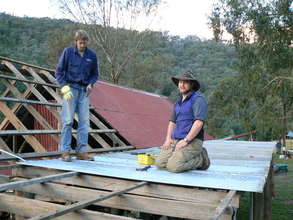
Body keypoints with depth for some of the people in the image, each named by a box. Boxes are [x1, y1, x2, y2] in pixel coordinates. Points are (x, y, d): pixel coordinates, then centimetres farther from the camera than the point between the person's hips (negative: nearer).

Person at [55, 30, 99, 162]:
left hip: (84, 91, 3)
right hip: (70, 88, -3)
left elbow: (95, 74, 15)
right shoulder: (68, 52, -2)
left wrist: (91, 84, -5)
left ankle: (81, 151, 9)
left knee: (84, 121, 1)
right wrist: (64, 87, -12)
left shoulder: (92, 55, 5)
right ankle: (65, 151, 2)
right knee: (67, 120, -5)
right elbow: (59, 71, 0)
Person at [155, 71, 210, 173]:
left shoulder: (198, 99, -9)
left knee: (173, 166, -24)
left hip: (192, 141, -8)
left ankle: (201, 159, 2)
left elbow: (199, 122, -20)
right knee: (160, 163, -7)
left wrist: (185, 141, -21)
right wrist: (168, 139, 4)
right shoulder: (178, 103, 18)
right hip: (176, 141, 8)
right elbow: (172, 122, 20)